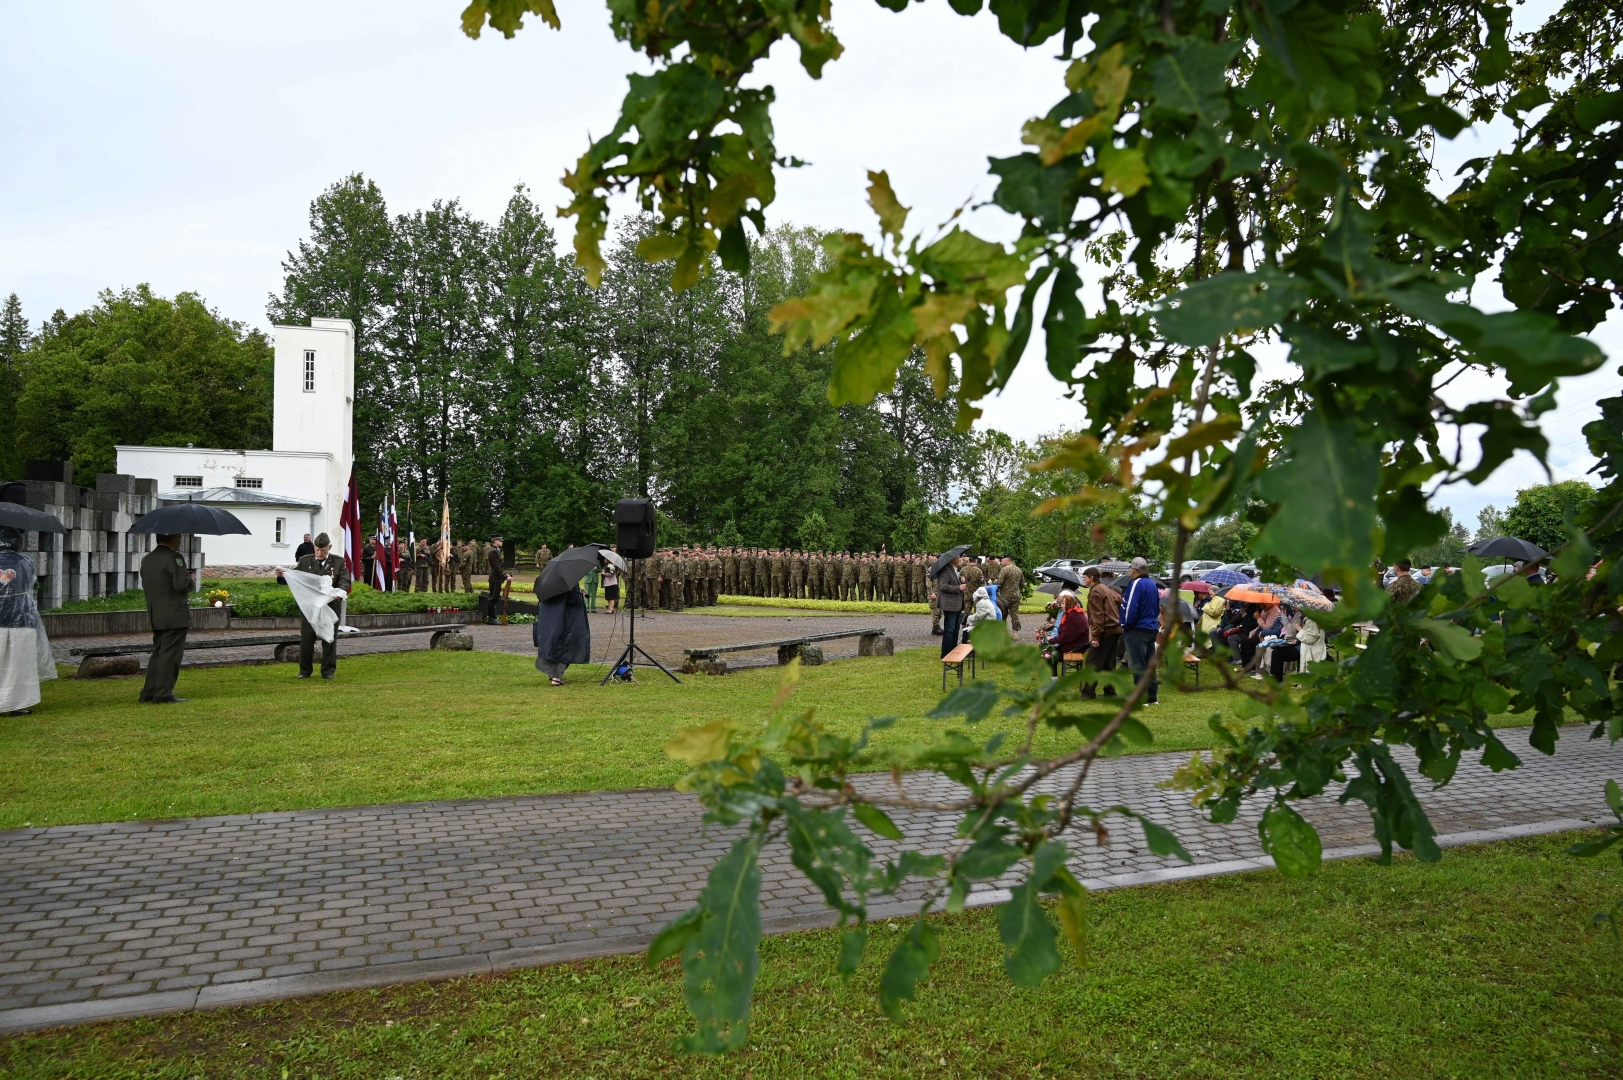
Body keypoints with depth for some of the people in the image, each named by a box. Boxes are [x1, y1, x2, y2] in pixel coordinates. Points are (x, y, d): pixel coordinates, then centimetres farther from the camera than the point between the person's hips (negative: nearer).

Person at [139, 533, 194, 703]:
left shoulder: (147, 559, 15)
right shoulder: (173, 558, -13)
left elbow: (145, 586, 17)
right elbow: (182, 585, -21)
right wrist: (192, 581, 0)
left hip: (155, 616, 9)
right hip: (174, 615, -9)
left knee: (158, 653, 15)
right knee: (170, 654, -5)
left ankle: (149, 692, 15)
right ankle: (163, 694, -5)